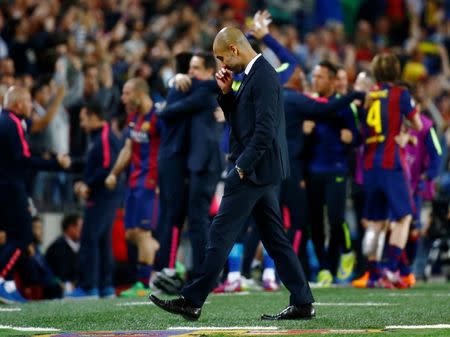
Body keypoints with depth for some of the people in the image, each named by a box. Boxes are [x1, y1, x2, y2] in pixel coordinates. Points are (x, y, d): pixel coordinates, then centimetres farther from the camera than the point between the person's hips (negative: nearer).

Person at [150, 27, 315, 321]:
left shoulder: (263, 76, -16)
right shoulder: (256, 74, 15)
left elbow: (265, 129, -22)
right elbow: (238, 118, 22)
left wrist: (241, 167, -19)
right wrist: (227, 92, 6)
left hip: (255, 170, -10)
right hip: (261, 170, 10)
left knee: (221, 235, -6)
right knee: (275, 238, 10)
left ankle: (192, 302, -2)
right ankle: (303, 304, 10)